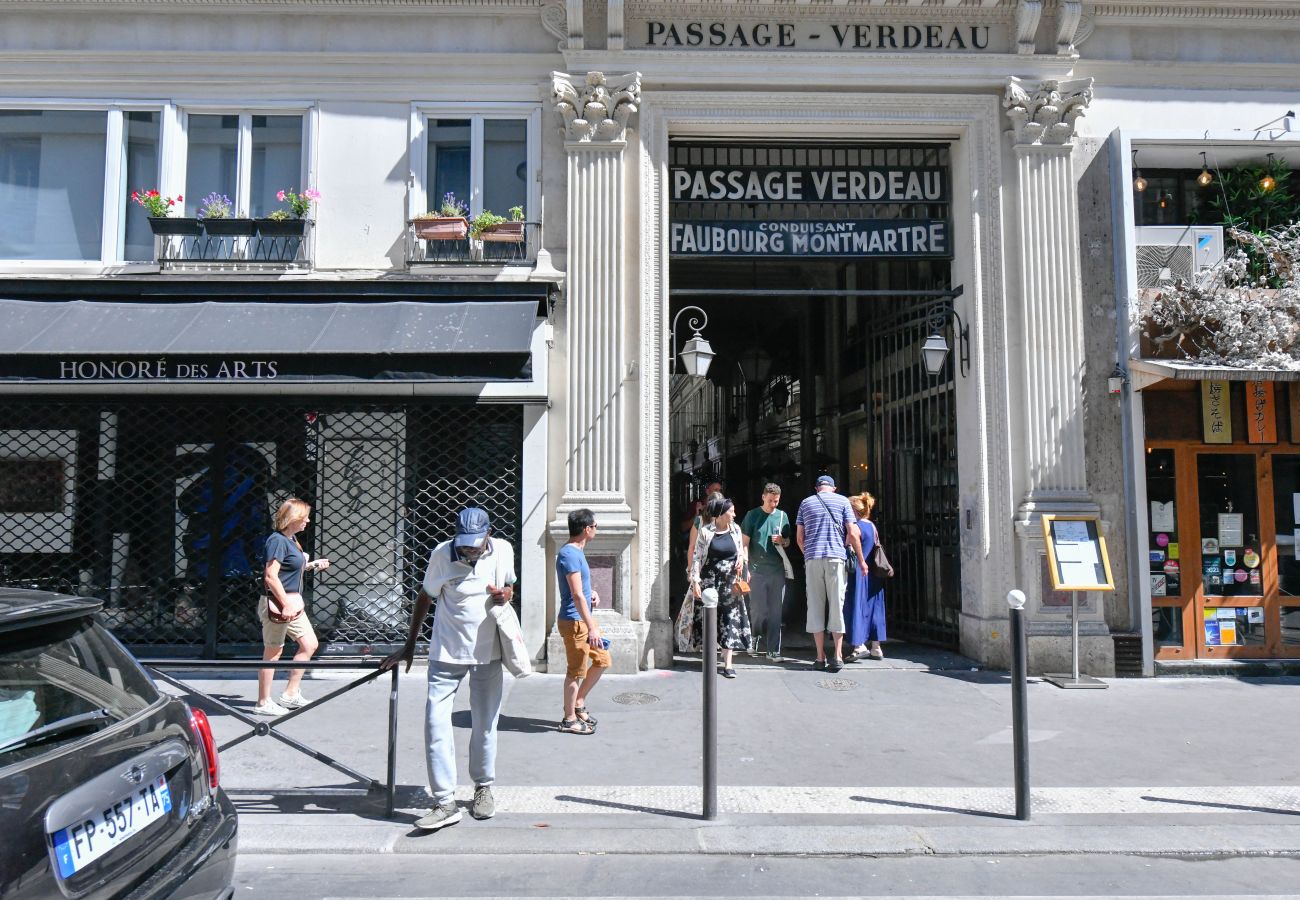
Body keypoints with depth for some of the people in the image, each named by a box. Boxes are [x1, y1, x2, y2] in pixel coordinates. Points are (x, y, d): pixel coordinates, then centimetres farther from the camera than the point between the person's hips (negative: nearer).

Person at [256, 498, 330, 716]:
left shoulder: (291, 539, 12)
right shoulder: (278, 540, -17)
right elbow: (271, 576, -23)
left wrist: (312, 565, 12)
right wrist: (286, 604, -23)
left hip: (293, 601, 10)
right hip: (278, 603, -10)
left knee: (310, 644, 12)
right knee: (273, 651, 1)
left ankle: (291, 693, 20)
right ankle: (263, 703, 13)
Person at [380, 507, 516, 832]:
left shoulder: (503, 550, -6)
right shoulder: (442, 554, -12)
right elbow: (425, 597, 1)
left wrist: (505, 594, -13)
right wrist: (409, 645, 4)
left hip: (488, 652, 1)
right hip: (447, 653, -1)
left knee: (484, 726, 10)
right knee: (436, 724, -7)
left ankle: (484, 788, 31)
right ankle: (446, 802, 1)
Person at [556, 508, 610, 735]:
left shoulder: (576, 552, 12)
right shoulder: (570, 554, -20)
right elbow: (577, 595, -25)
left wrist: (590, 592, 8)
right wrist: (592, 628, -26)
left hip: (583, 619, 10)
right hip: (574, 621, -10)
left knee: (602, 660, 15)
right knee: (576, 671, 1)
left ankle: (579, 703, 26)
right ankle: (569, 719, 15)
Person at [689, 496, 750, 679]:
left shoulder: (735, 529, 5)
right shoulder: (705, 531, -5)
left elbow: (741, 550, 17)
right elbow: (696, 556, -5)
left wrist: (741, 559, -5)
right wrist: (695, 580, -10)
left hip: (730, 582, 3)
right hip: (710, 581, -2)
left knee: (730, 619, -1)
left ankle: (727, 664, 1)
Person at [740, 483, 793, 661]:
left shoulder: (782, 516, 8)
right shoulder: (752, 515, 0)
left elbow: (788, 541, 18)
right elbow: (745, 543, -1)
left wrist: (781, 540, -6)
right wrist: (745, 567, -8)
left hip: (778, 570, 2)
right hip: (757, 570, -2)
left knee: (775, 612, 2)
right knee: (758, 610, 3)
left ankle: (773, 650, 8)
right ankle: (756, 635, 33)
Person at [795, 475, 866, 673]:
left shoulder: (806, 503, 12)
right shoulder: (842, 501, 7)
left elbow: (799, 538, 10)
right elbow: (853, 534, 0)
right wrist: (861, 560, 7)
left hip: (812, 559, 1)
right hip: (836, 557, -1)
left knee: (815, 606, 5)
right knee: (837, 606, 2)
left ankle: (820, 657, 4)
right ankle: (838, 657, 0)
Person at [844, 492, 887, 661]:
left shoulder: (855, 527, -12)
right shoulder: (872, 526, 11)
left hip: (858, 573, -8)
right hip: (872, 575, 8)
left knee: (856, 607, -4)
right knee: (871, 607, 12)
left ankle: (859, 646, -9)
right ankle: (876, 647, 15)